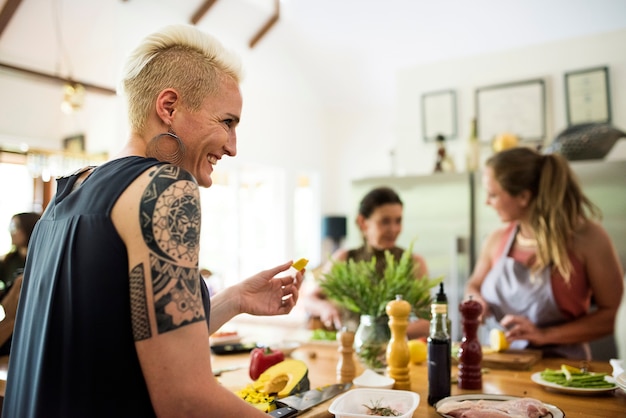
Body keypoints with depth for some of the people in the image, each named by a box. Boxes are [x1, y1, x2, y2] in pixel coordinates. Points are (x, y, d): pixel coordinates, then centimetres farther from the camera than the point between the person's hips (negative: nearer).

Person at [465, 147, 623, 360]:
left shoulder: (587, 238, -7)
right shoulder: (497, 240, 4)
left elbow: (613, 313, -6)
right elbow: (474, 284, 21)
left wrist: (546, 335, -15)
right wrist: (473, 299, -2)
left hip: (557, 366, -3)